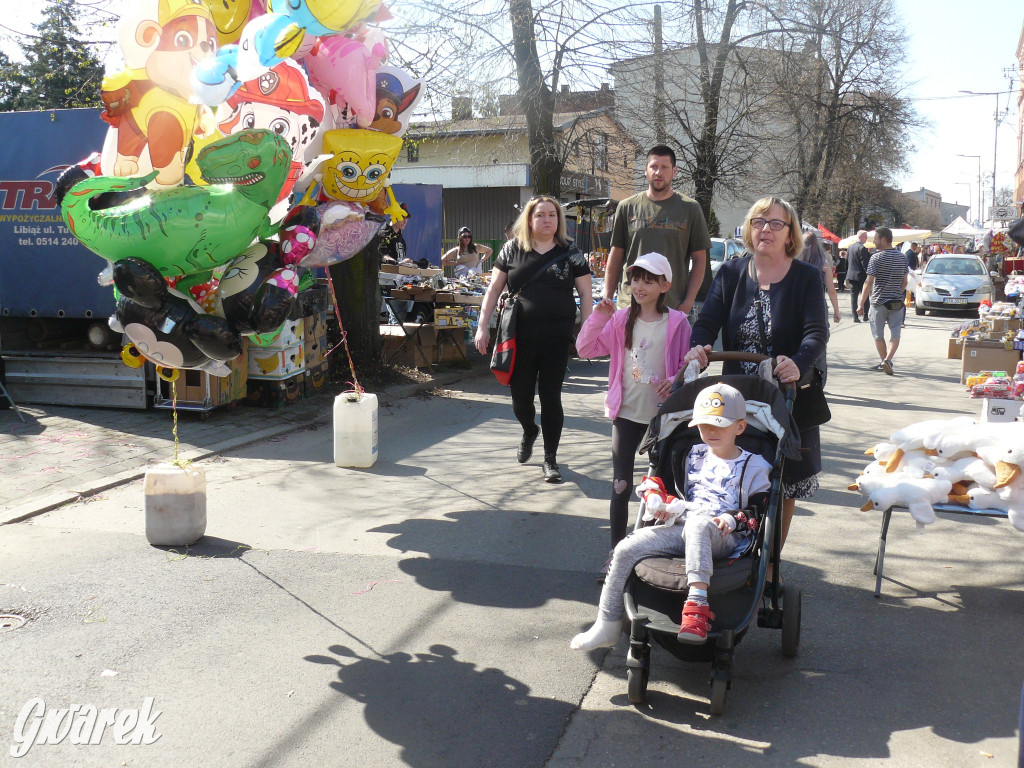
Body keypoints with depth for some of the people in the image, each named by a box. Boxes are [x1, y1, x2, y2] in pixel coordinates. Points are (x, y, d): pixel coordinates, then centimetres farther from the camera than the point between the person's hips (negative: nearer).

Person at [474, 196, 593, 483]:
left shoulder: (570, 253, 5)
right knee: (521, 396, 5)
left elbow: (585, 294, 6)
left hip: (556, 340, -1)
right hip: (520, 338, 1)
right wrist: (482, 326, 3)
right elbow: (494, 289, 9)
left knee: (550, 397, 1)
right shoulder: (512, 250, 6)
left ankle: (550, 459, 17)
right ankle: (529, 432, 41)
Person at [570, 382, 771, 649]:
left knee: (698, 522, -43)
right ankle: (607, 625, -8)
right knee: (626, 549, -15)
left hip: (724, 538, -5)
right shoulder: (695, 456, 23)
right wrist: (669, 507, 10)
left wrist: (732, 520, -17)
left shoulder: (754, 466, 8)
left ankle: (697, 602, -52)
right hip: (682, 530, 5)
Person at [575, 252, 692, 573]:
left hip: (663, 413, -1)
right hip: (627, 413, 2)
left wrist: (675, 382, -21)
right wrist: (598, 317, -12)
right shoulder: (620, 320, 2)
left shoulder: (677, 323, -6)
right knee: (620, 485, 3)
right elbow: (585, 349, 0)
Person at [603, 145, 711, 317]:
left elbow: (699, 259, 6)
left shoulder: (690, 208, 7)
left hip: (674, 307, -1)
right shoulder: (627, 207, 10)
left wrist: (688, 302, -4)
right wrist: (607, 300, 6)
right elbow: (616, 256, 12)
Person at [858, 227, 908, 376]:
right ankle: (888, 360, -16)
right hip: (897, 302, 4)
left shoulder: (876, 257, -10)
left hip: (879, 302, -4)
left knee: (878, 335, 11)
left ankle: (885, 361, 18)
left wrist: (862, 303, -9)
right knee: (895, 334, 3)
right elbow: (904, 282, 12)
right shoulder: (902, 257, 7)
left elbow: (869, 282, -13)